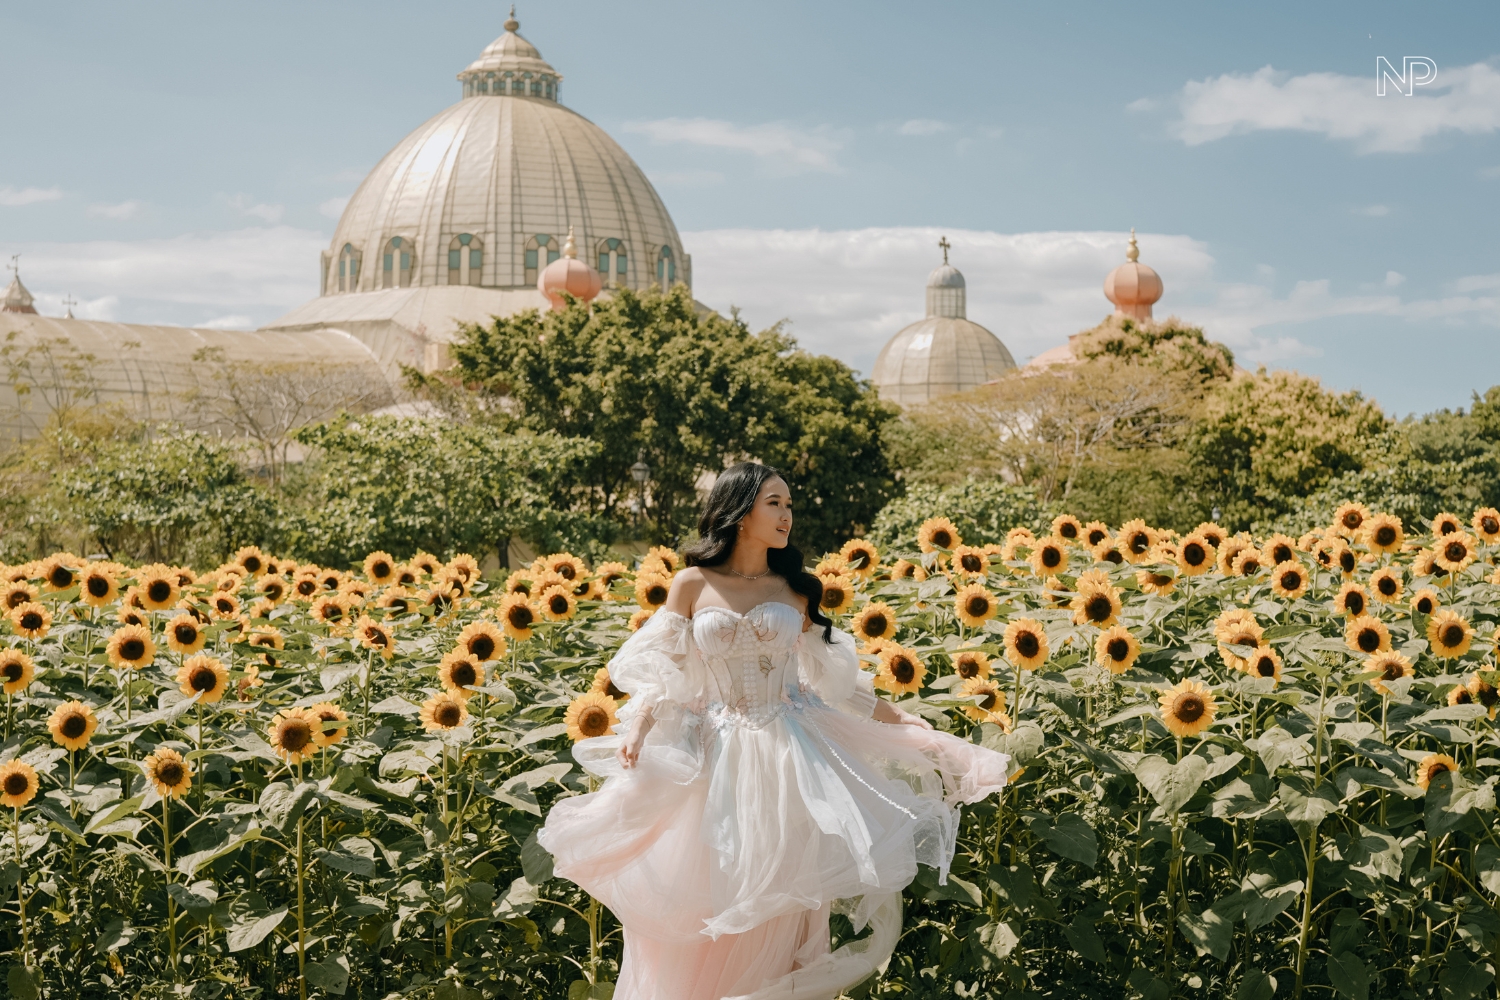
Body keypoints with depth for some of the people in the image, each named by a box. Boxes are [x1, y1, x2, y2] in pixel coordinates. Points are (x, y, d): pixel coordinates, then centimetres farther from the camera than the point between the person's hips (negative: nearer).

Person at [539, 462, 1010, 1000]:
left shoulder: (795, 589, 6)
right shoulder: (692, 585, 0)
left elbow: (830, 675, 10)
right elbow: (662, 672, 0)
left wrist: (899, 719, 7)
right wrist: (638, 729, -16)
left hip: (791, 755, 2)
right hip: (716, 756, -1)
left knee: (782, 900, 4)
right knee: (703, 901, 1)